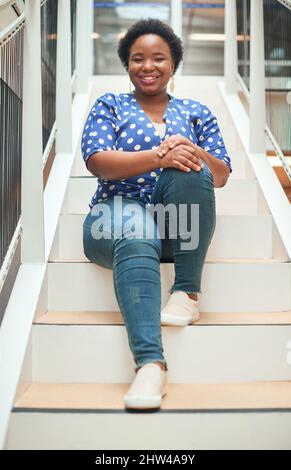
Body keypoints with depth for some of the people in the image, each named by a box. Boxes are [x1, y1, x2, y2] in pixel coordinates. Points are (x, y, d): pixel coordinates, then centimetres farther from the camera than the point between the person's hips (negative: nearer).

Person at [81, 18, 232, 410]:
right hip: (119, 212, -1)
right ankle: (150, 363, -50)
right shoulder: (109, 106, 14)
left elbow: (221, 176, 8)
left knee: (188, 168, -29)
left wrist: (192, 153, -16)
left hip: (180, 225, 2)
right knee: (136, 238, -37)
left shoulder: (196, 112, 18)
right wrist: (158, 157, -20)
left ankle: (187, 292, -23)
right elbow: (96, 162, -4)